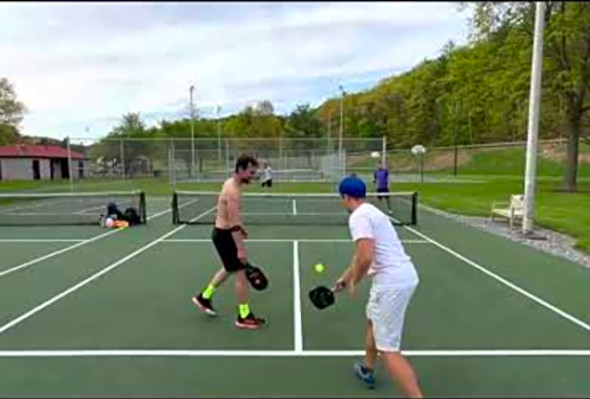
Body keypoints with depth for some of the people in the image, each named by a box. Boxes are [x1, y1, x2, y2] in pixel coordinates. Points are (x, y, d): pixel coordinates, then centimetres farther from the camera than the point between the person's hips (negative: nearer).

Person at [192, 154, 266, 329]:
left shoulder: (231, 183, 6)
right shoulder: (233, 191, -25)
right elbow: (233, 223, -29)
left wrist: (241, 227, 25)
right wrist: (240, 249, -28)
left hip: (223, 232, 10)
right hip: (224, 235, -10)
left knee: (229, 269, 25)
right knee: (241, 272, -2)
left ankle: (204, 297, 39)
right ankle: (244, 317, 10)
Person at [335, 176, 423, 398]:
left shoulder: (358, 217, -13)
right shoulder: (370, 212, 19)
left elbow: (366, 258, -25)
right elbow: (362, 254, 30)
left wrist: (354, 282, -6)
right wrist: (346, 277, 39)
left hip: (391, 282, -11)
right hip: (404, 276, 11)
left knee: (389, 351, -5)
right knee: (372, 320, 31)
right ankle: (367, 370, 50)